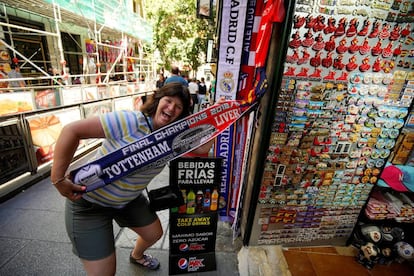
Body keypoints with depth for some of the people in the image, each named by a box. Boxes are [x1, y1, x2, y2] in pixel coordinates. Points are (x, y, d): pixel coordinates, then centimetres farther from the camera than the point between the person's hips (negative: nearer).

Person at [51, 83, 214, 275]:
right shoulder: (131, 121, -29)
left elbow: (202, 148, -8)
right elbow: (72, 130, -28)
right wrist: (58, 179, -24)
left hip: (129, 199, 7)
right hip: (89, 202, -6)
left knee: (155, 234, 23)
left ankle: (137, 256, 59)